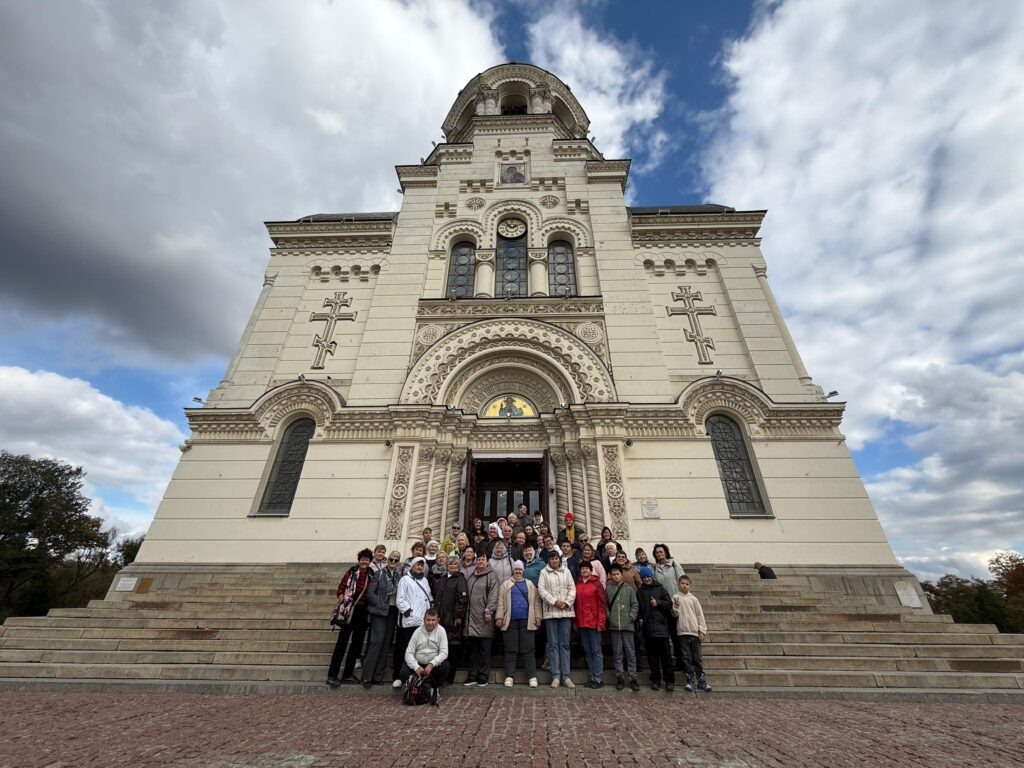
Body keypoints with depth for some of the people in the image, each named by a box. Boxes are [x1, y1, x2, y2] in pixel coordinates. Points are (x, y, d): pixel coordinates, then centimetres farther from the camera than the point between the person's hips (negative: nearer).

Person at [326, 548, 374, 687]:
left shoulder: (372, 575, 4)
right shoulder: (352, 572, -6)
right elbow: (341, 588, -4)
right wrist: (343, 604, -12)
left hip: (364, 613, 5)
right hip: (350, 611, -5)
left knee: (357, 643, 12)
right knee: (342, 642, 0)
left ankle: (348, 674, 25)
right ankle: (332, 675, 11)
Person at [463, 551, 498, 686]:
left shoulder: (491, 576, -2)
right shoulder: (471, 577, 16)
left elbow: (493, 595, -11)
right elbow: (467, 596, 18)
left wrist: (489, 611, -18)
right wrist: (465, 612, 12)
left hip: (484, 617, -5)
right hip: (471, 617, 5)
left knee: (484, 649, 1)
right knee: (472, 649, 10)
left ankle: (483, 677, 11)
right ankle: (473, 676, 20)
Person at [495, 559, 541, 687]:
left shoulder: (530, 584, 11)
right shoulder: (506, 584, 8)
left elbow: (536, 602, 7)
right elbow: (501, 602, 4)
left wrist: (538, 618, 1)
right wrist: (499, 617, -4)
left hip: (527, 621, 0)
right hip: (511, 621, 0)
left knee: (528, 649, 3)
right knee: (511, 650, 4)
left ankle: (532, 677, 9)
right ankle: (509, 676, 13)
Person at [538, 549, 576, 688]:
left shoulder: (566, 571, 9)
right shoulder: (544, 572, 3)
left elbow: (572, 588, 5)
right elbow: (541, 589, -5)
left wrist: (567, 602, -8)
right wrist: (554, 601, -13)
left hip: (566, 611, 2)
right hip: (550, 612, -1)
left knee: (565, 644, 6)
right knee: (553, 644, 3)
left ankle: (566, 676, 11)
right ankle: (556, 676, 10)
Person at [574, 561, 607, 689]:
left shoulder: (596, 584, -5)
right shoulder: (577, 585, 8)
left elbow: (602, 604, -7)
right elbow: (576, 604, 11)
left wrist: (601, 622, -12)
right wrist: (575, 621, 9)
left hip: (594, 622, -5)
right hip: (582, 623, 5)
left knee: (596, 651, 2)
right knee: (587, 651, 12)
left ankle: (598, 679, 11)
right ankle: (592, 677, 23)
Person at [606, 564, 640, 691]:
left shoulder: (629, 589, 4)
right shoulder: (608, 589, 4)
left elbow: (635, 604, 2)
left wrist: (631, 617, -8)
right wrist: (608, 617, -7)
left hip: (627, 625, 0)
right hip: (614, 626, 0)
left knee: (631, 652, 5)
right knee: (617, 653, 8)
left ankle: (633, 678, 13)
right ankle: (620, 678, 17)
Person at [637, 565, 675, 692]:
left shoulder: (660, 589, 8)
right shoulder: (640, 592, 11)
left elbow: (669, 604, 3)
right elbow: (638, 607, 10)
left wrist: (657, 603, -9)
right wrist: (640, 618, -4)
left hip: (662, 626, -1)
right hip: (648, 627, 1)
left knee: (666, 655, 0)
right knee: (652, 655, 6)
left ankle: (670, 681, 9)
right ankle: (655, 680, 15)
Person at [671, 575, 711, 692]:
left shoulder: (693, 598, 7)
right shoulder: (675, 597, 2)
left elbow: (700, 615, 7)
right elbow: (675, 614, -3)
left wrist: (702, 631, 0)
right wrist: (676, 607, -24)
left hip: (695, 632, 1)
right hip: (682, 631, -1)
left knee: (697, 657, 5)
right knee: (686, 657, 2)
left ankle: (702, 681, 13)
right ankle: (690, 681, 10)